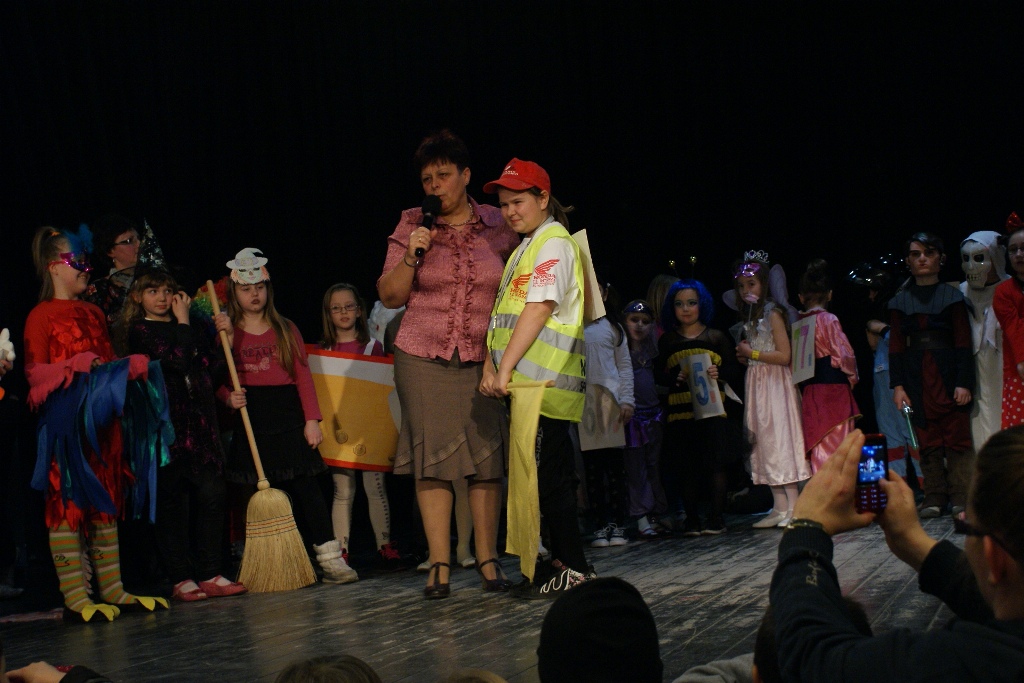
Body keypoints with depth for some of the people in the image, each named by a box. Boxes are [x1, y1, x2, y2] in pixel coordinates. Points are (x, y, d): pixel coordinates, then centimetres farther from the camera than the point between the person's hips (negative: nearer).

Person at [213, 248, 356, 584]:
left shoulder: (285, 329, 12)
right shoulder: (227, 332, 8)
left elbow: (303, 376, 6)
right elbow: (217, 380, 4)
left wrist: (312, 419, -2)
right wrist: (229, 396, -19)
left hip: (288, 417, 0)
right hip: (250, 417, 0)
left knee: (305, 486, -7)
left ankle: (330, 557, -9)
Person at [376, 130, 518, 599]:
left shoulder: (499, 226, 4)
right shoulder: (411, 227, 3)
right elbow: (389, 296, 4)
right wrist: (411, 256, -12)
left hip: (483, 360, 0)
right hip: (423, 357, 0)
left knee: (487, 457, -2)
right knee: (431, 458, -3)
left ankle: (487, 559, 7)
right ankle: (438, 565, 1)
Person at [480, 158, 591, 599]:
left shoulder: (553, 243, -6)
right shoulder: (528, 247, 22)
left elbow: (538, 310, -16)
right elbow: (506, 313, 17)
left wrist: (505, 369, -20)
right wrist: (491, 367, 4)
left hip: (544, 380, -9)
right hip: (526, 381, 9)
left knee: (548, 474, -10)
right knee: (547, 473, 11)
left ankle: (573, 569, -8)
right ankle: (562, 559, 16)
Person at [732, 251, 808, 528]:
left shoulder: (772, 313, -9)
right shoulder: (750, 318, 15)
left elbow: (784, 355, -16)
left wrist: (752, 353, -12)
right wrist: (744, 356, 1)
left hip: (776, 384, -8)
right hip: (757, 384, 8)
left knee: (781, 439, -9)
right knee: (766, 443, 5)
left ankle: (794, 507, -9)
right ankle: (780, 508, 7)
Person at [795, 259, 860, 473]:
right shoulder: (828, 320, -8)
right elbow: (844, 353, -10)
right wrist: (852, 377, 7)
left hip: (809, 392, 5)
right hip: (833, 390, -5)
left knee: (817, 449, 7)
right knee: (837, 447, -5)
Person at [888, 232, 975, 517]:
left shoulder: (952, 296, 4)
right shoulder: (900, 302, 9)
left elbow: (963, 342, -1)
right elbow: (896, 346, 7)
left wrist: (964, 382, -9)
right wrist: (898, 385, -1)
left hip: (948, 375, -2)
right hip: (917, 378, 2)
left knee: (957, 436, -4)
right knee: (927, 440, 3)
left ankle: (962, 495, 0)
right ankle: (935, 496, 7)